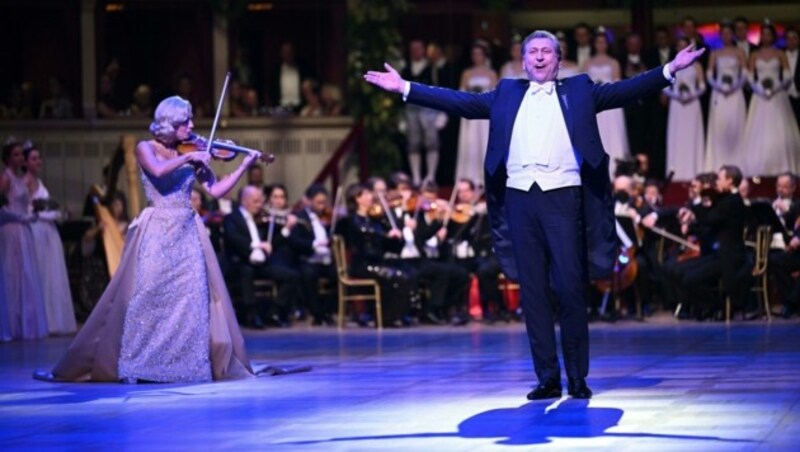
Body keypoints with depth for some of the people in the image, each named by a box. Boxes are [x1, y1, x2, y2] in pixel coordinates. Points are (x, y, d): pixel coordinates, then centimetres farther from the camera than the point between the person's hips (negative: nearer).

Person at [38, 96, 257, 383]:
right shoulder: (146, 148, 0)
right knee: (146, 298, -7)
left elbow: (215, 190, 6)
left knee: (192, 301, -3)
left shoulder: (191, 154, 10)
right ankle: (131, 366, -3)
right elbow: (158, 171, -22)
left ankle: (192, 363, 1)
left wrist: (244, 166, -1)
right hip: (157, 235, -4)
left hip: (187, 236, 4)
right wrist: (188, 158, -14)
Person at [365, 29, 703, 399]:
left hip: (563, 196, -2)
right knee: (533, 292, 3)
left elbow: (625, 91, 5)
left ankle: (578, 377, 4)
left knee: (571, 289, -5)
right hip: (520, 198, 2)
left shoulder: (579, 91, 13)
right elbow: (460, 101, 15)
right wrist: (405, 88, 9)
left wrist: (669, 70, -8)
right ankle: (547, 377, 8)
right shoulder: (507, 94, 18)